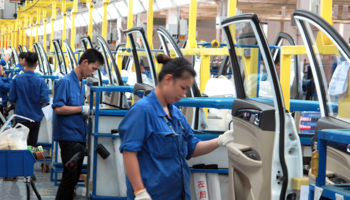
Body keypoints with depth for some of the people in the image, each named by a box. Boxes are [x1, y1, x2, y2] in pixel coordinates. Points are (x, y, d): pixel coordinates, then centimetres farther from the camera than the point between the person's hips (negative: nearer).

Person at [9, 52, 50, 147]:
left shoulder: (17, 79, -9)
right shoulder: (40, 81, -10)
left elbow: (12, 99, -5)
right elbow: (45, 100, -13)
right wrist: (37, 106, 8)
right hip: (35, 117, 0)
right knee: (32, 144, 11)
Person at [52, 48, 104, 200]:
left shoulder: (81, 83, 15)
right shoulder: (66, 82, -13)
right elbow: (58, 108, -20)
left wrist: (88, 111, 6)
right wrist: (82, 109, -16)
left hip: (80, 135, 9)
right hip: (68, 135, -9)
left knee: (75, 176, 11)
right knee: (70, 175, -9)